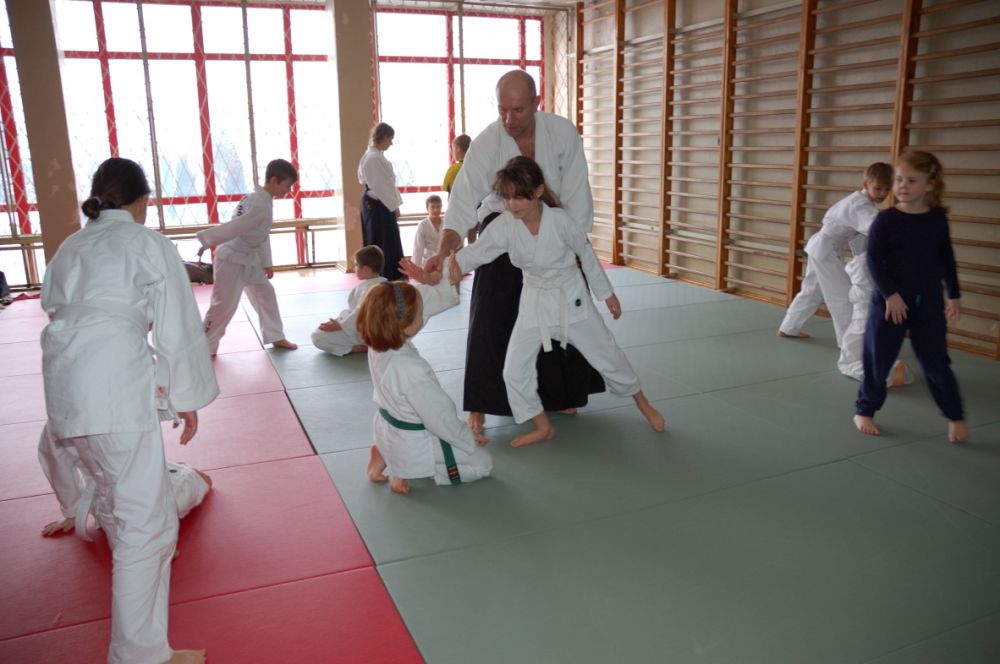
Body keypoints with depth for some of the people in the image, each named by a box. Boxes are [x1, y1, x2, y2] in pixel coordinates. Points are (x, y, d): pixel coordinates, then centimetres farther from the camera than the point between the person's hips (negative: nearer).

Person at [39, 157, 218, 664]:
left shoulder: (70, 247, 21)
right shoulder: (148, 244, 2)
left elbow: (56, 311, 25)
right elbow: (178, 327, -2)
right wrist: (188, 398, 6)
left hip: (63, 383, 8)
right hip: (116, 384, -8)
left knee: (112, 486, 33)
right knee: (146, 522, -4)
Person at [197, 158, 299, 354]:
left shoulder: (262, 199, 6)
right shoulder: (260, 205, -25)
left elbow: (262, 235, 14)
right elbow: (234, 228, -29)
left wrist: (266, 263, 17)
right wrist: (205, 242, -27)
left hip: (249, 258, 10)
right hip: (232, 259, -10)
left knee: (266, 294, 14)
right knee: (224, 304, -3)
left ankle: (275, 337, 26)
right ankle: (204, 347, 11)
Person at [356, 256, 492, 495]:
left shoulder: (378, 344, -14)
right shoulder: (413, 372, -36)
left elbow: (421, 303, -3)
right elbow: (440, 418, -25)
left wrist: (450, 283, -11)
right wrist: (469, 436, -8)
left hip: (387, 429, 8)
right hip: (412, 443, -8)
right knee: (482, 464, 11)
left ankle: (386, 457, 15)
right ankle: (406, 470, 2)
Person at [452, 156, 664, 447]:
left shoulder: (559, 219, -23)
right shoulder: (504, 226, -18)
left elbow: (586, 254, -10)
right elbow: (474, 253, -18)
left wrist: (607, 294, 0)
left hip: (571, 297, -2)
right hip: (535, 301, 3)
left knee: (606, 354, 10)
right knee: (514, 370, -3)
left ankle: (643, 404, 36)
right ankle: (543, 427, 19)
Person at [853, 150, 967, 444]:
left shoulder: (938, 218, 0)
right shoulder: (886, 219, -9)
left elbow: (947, 259, 9)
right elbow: (874, 259, -11)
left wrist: (954, 295, 10)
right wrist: (890, 294, -17)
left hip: (928, 302, 2)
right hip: (890, 301, -2)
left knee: (936, 362, 8)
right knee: (878, 360, 7)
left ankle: (955, 416, 25)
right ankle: (864, 411, 23)